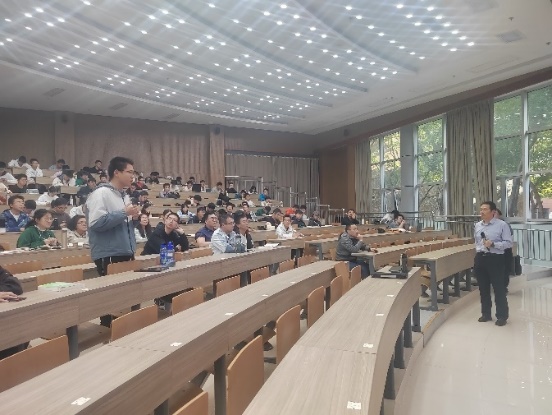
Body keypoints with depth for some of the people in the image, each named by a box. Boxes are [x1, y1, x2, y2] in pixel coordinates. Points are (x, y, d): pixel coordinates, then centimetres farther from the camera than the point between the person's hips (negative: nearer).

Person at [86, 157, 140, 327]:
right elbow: (96, 222, -24)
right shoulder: (101, 193, -12)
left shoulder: (124, 195, 14)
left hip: (126, 253, 8)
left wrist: (132, 215, 6)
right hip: (109, 255, -8)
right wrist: (124, 213, -19)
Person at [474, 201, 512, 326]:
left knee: (499, 289, 3)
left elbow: (508, 242, -10)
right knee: (483, 288, 13)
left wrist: (493, 244, -23)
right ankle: (486, 314, 27)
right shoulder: (477, 225, 10)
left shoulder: (502, 225, -8)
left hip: (495, 259, -6)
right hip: (480, 258, 6)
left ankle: (502, 316, 16)